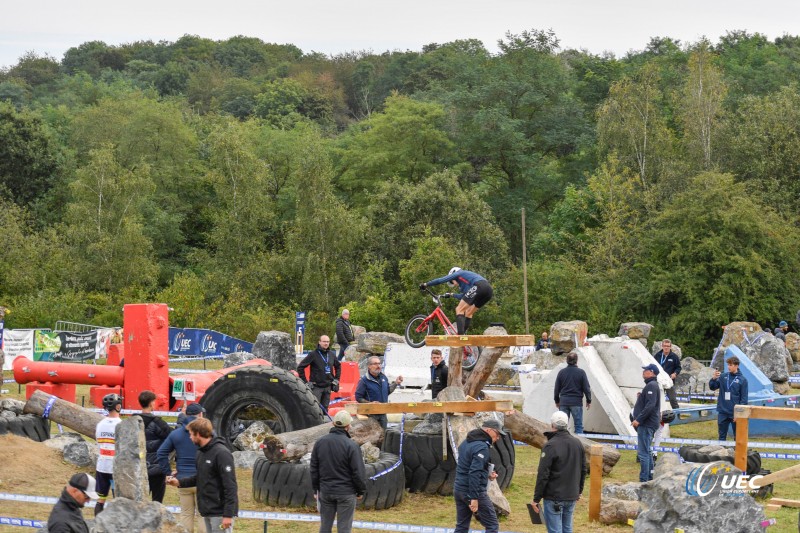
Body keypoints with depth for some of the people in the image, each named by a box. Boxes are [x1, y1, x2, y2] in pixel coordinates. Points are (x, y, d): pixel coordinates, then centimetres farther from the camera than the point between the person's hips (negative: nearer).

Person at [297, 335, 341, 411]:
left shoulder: (331, 354, 8)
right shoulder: (313, 354, -8)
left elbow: (338, 366, 26)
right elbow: (300, 367, -9)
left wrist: (336, 379, 15)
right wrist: (305, 381, -11)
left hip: (327, 387, 5)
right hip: (316, 387, -5)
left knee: (325, 408, 9)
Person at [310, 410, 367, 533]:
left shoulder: (319, 443, 3)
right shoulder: (351, 445, -14)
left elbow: (314, 469, 9)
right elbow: (358, 472, -12)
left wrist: (315, 489, 17)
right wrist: (361, 491, 2)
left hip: (325, 491, 4)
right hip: (346, 493, -4)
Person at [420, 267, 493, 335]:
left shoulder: (458, 274, 19)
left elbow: (441, 280, 17)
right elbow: (463, 296, 50)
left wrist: (426, 284, 27)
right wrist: (452, 295, 67)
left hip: (478, 286, -8)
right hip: (489, 290, 9)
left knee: (459, 309, -3)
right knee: (468, 312, 22)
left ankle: (460, 335, -16)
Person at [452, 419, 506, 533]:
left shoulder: (466, 442, 12)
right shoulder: (482, 447, -17)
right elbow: (474, 473, -24)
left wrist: (487, 474, 14)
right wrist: (474, 498, -26)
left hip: (458, 489, 9)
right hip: (474, 491, -9)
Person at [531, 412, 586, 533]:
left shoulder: (550, 446, -16)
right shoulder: (577, 443, 6)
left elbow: (543, 475, -17)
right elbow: (583, 470, 15)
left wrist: (536, 499, -11)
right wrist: (579, 490, 26)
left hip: (554, 497, -7)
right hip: (572, 496, 7)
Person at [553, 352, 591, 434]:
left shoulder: (561, 372, 1)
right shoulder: (581, 372, -7)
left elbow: (556, 389, 7)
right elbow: (586, 388, -5)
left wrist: (557, 401, 19)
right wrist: (589, 401, 7)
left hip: (563, 402, 3)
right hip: (576, 402, -3)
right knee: (578, 425, 2)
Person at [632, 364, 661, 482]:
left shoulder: (651, 386, -14)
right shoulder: (652, 385, 19)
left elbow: (650, 405, -24)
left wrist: (639, 419, -24)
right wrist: (641, 396, 12)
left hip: (647, 424, -11)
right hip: (648, 423, 11)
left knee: (643, 452, -11)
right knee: (647, 452, 16)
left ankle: (644, 479, -12)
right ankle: (649, 478, 22)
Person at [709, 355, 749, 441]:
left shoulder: (742, 380, -5)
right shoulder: (723, 377, 3)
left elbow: (744, 399, -6)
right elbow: (712, 387, 4)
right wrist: (714, 379, -16)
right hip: (723, 412, 3)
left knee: (737, 436, 7)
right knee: (722, 436, 10)